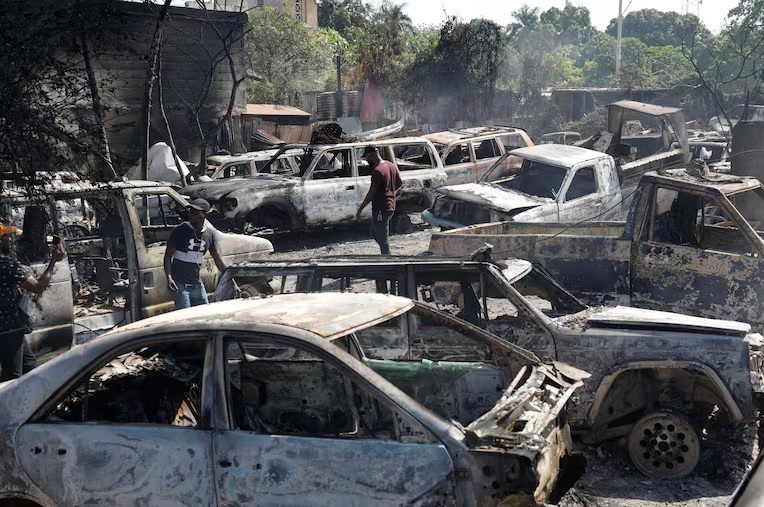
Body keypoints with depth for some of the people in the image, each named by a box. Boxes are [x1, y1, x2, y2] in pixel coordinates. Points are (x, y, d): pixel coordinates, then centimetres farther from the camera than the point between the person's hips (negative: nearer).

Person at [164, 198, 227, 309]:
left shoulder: (209, 233, 5)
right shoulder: (180, 231, -8)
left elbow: (218, 260, 13)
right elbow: (168, 256, -6)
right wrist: (169, 277, -21)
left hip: (198, 285, 5)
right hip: (180, 285, -5)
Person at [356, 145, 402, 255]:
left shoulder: (377, 171, -21)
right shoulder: (391, 165, 7)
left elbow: (372, 192, -21)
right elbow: (399, 183, 18)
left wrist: (360, 209, -15)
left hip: (381, 209, -10)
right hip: (390, 206, 10)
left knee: (382, 238, -1)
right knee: (373, 232, 22)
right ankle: (386, 254, 22)